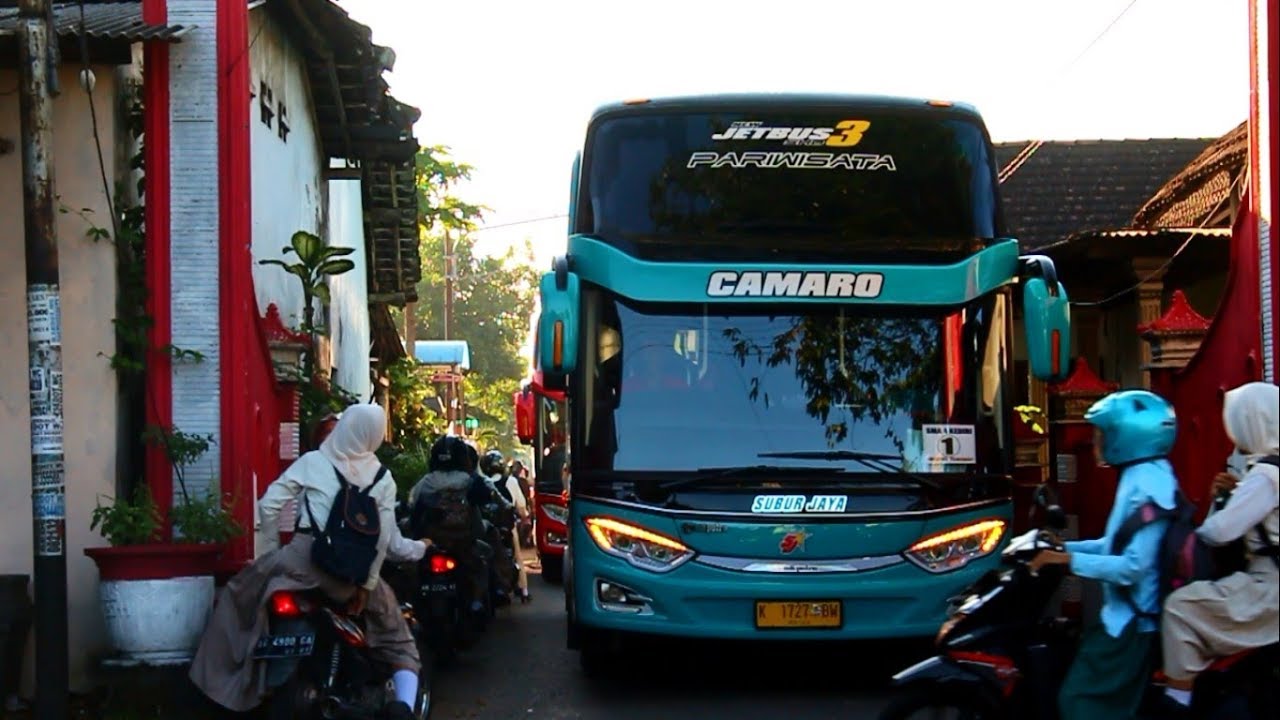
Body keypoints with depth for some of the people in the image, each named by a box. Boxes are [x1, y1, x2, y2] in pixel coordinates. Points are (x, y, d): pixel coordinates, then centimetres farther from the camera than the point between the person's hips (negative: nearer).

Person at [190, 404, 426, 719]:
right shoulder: (383, 478, 6)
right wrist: (367, 583, 5)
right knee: (397, 640, 17)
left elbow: (269, 504, 1)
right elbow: (384, 538, -1)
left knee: (240, 592, 24)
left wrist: (271, 548, 14)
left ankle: (221, 676, 24)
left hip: (304, 559, -2)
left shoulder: (312, 462, 2)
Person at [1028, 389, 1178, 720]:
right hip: (1128, 615, 11)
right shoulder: (1144, 475, 12)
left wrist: (1067, 560, -22)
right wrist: (1066, 546, 13)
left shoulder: (1147, 485, -21)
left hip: (1132, 620, -11)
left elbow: (1132, 566, -27)